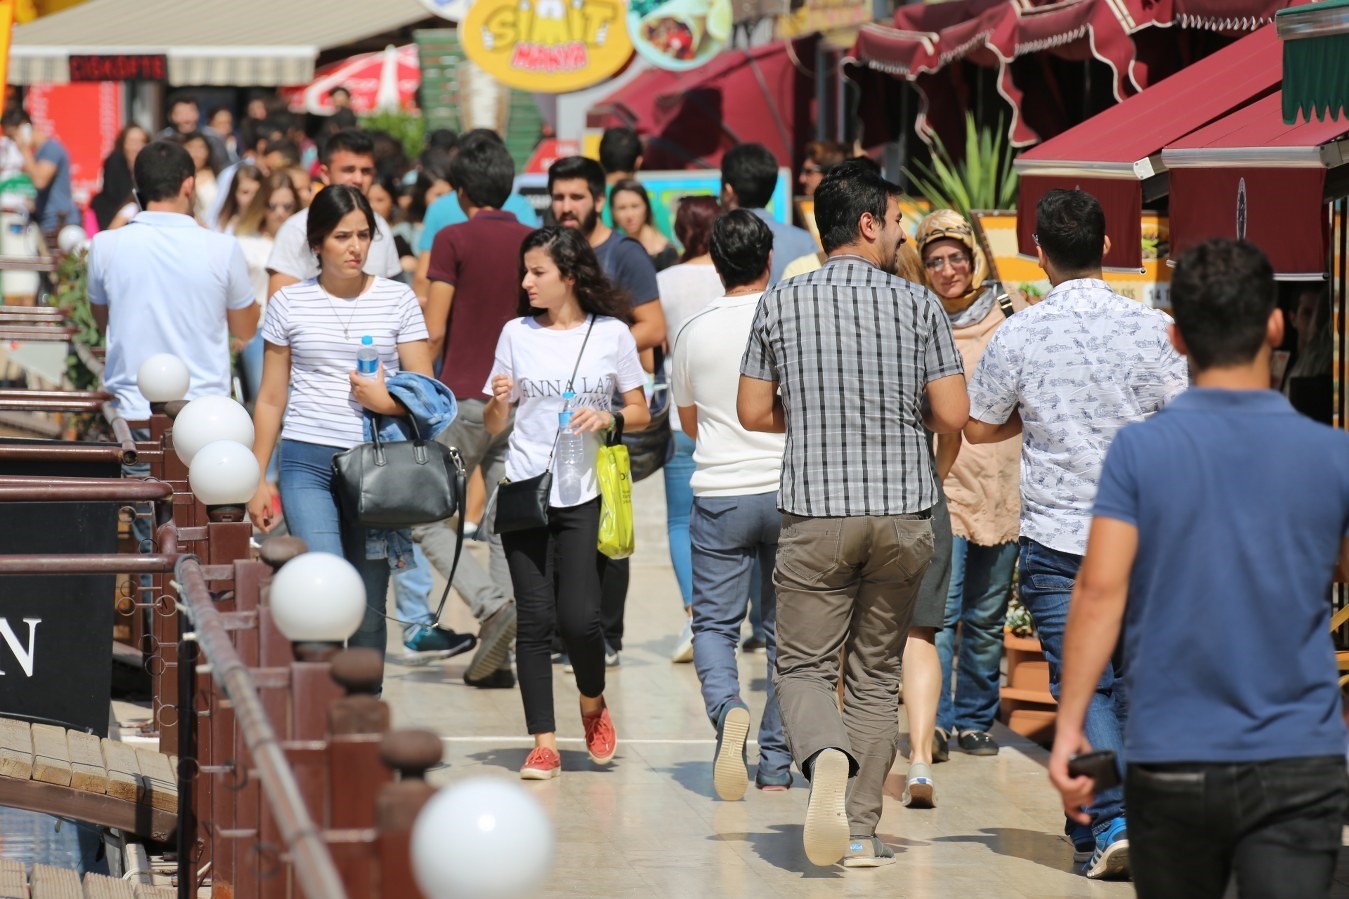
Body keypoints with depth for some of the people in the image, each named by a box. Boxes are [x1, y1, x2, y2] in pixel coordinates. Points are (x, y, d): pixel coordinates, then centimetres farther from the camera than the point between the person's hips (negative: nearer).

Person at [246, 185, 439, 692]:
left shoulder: (398, 301, 6)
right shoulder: (289, 304, 6)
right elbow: (271, 399, 11)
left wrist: (386, 402, -14)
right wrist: (257, 479, 9)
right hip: (308, 463, -1)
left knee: (368, 611, 5)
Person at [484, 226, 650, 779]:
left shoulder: (611, 334, 3)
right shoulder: (517, 334, 8)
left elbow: (640, 413, 9)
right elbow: (493, 425, 11)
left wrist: (607, 417, -11)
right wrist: (498, 402, -11)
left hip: (585, 495, -2)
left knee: (578, 618, -10)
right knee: (534, 620, -1)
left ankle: (593, 704, 21)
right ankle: (543, 744, 4)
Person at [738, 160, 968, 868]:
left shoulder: (780, 304, 1)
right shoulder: (917, 304, -3)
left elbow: (754, 413, 4)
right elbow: (952, 416, -5)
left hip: (814, 511, 0)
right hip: (903, 511, 1)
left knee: (803, 667, 5)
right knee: (876, 675, 12)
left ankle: (826, 757, -27)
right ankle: (860, 831, 10)